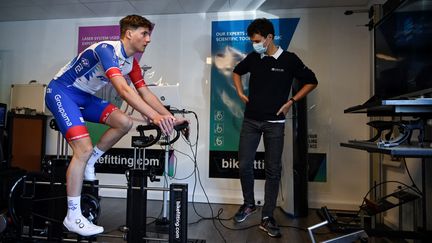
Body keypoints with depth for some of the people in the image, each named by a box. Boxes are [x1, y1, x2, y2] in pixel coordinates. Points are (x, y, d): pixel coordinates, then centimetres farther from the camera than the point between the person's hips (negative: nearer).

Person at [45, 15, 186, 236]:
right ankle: (73, 218, -8)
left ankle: (88, 163, 8)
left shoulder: (131, 62, 1)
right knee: (84, 148, -19)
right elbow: (123, 89, -40)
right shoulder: (107, 49, -26)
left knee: (124, 122, -12)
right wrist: (155, 116, -47)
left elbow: (145, 93, 1)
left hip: (84, 96, 8)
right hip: (61, 91, -8)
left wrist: (171, 117, -7)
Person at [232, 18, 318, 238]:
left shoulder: (289, 59, -4)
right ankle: (249, 203, 26)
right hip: (250, 120, 3)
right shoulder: (252, 58, 5)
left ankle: (267, 218, 14)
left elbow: (311, 81, 4)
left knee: (273, 170, 2)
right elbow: (236, 72, 24)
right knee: (244, 165, 1)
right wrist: (240, 93, 10)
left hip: (275, 122, -2)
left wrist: (291, 101, -4)